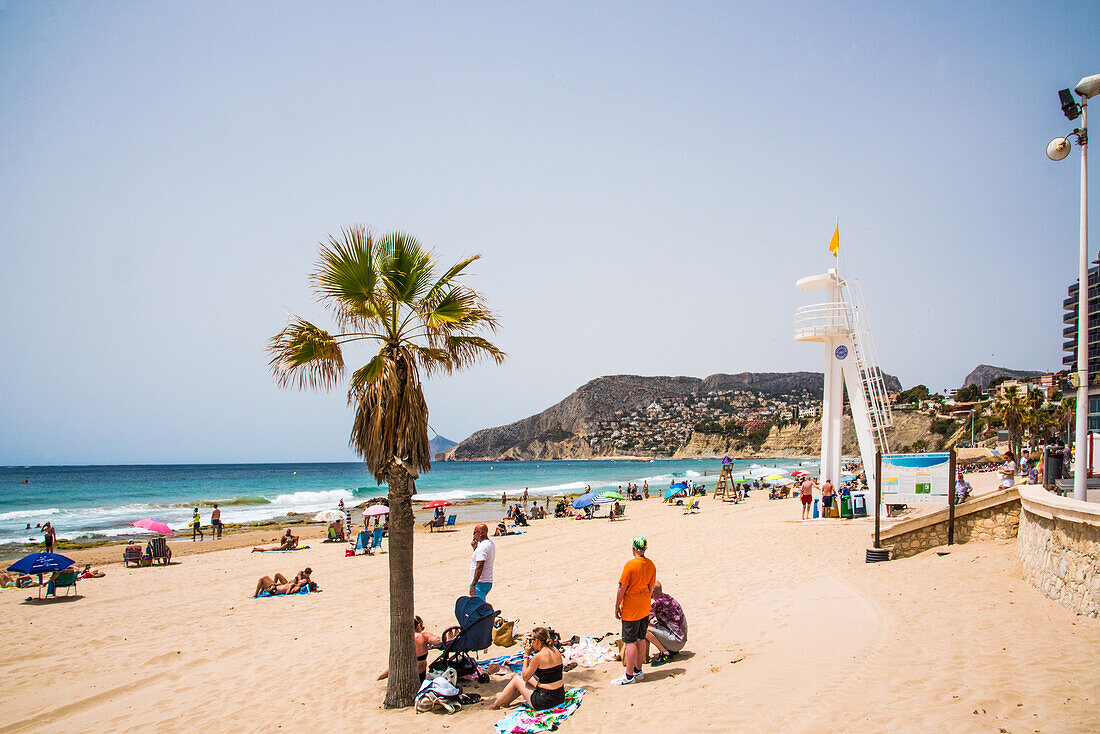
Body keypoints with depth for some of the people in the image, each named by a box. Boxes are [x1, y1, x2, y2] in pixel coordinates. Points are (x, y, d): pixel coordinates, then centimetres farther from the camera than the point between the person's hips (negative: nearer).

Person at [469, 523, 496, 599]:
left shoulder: (482, 546, -18)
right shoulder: (491, 544, 13)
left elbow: (479, 567, -24)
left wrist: (473, 585, -24)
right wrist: (475, 548, 13)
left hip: (480, 583, -10)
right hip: (488, 582, 10)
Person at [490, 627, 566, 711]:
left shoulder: (538, 656, -18)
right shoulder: (556, 652, 3)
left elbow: (525, 677, -5)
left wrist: (526, 655, 1)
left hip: (546, 701, -7)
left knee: (516, 679, 15)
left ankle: (496, 704, 35)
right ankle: (506, 701, 43)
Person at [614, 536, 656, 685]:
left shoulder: (630, 565, -20)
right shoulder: (651, 565, 1)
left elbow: (622, 588, -17)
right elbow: (651, 587, 10)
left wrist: (617, 607, -8)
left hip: (631, 608, -7)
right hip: (645, 608, 7)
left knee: (630, 642, -1)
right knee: (641, 639, 15)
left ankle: (629, 676, 5)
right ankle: (638, 671, 25)